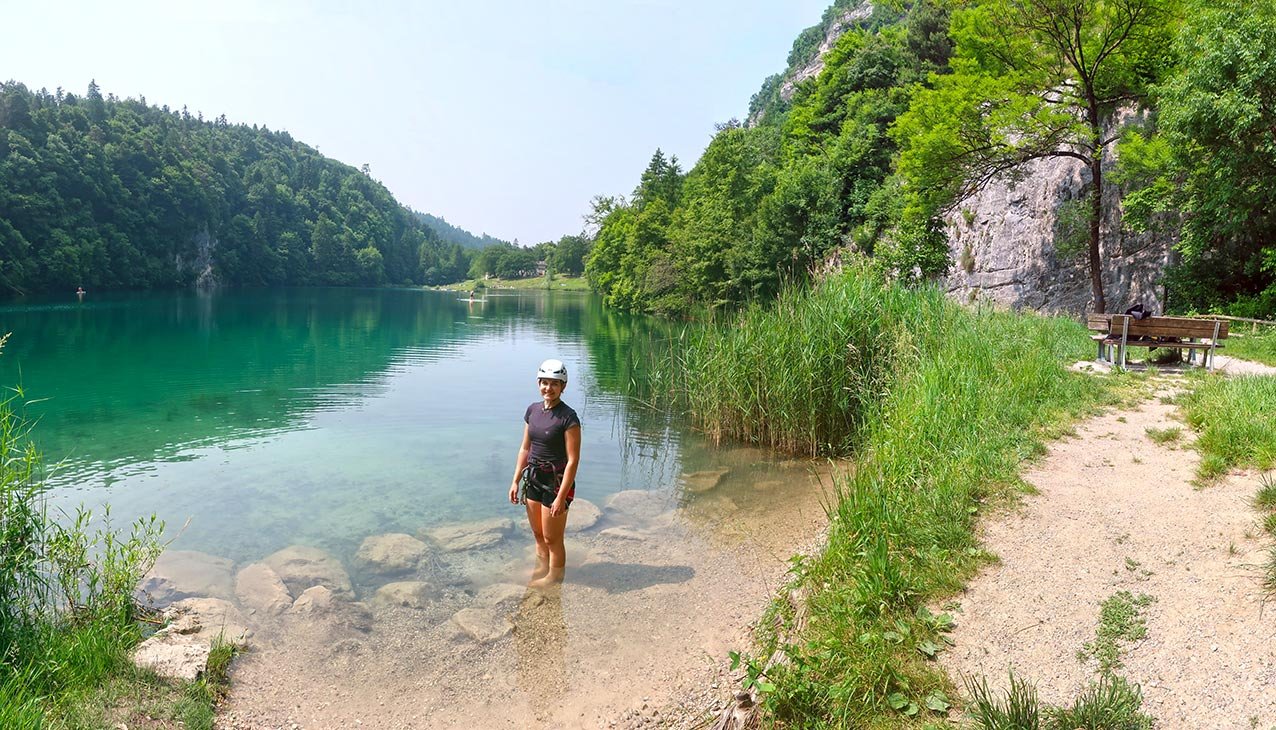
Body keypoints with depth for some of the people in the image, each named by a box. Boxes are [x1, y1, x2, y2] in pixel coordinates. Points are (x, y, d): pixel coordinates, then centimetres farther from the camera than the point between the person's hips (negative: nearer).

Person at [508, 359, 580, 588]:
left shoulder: (568, 417, -17)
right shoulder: (533, 410, 3)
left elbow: (573, 460, -18)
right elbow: (525, 448, 11)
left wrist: (561, 497, -20)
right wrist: (516, 481, 9)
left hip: (556, 481, -6)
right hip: (533, 479, 6)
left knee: (552, 539, 8)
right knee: (538, 534, 20)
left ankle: (554, 577, 29)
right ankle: (541, 569, 39)